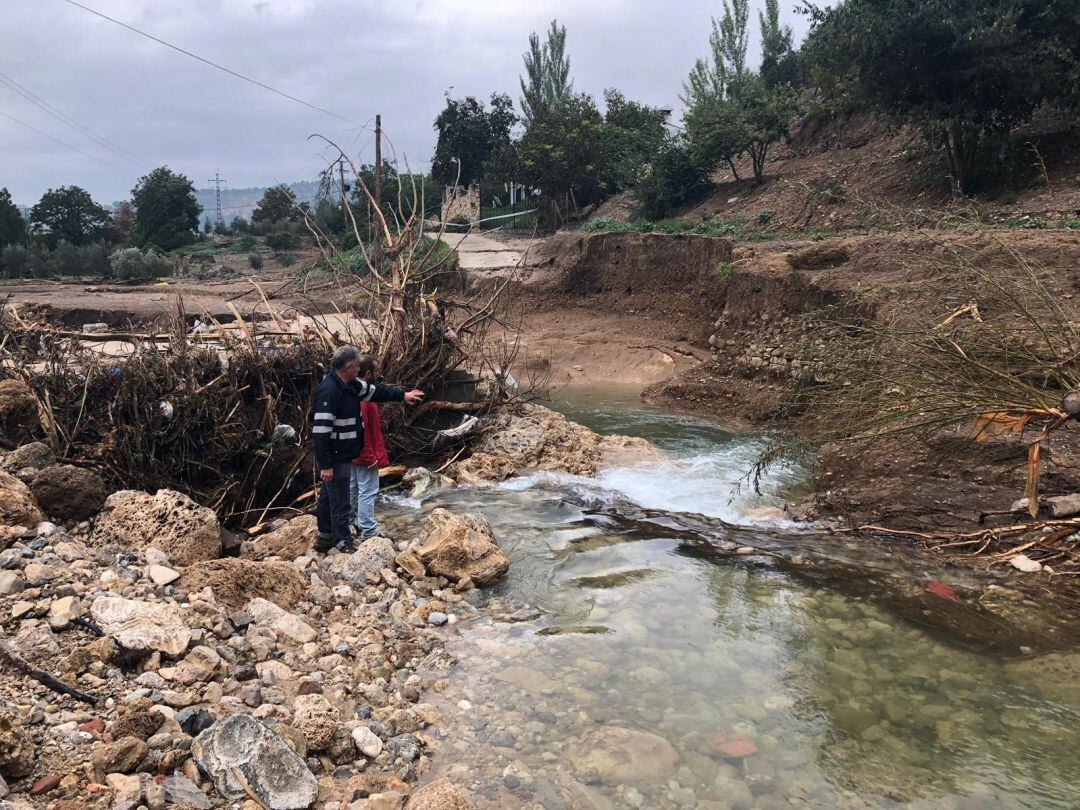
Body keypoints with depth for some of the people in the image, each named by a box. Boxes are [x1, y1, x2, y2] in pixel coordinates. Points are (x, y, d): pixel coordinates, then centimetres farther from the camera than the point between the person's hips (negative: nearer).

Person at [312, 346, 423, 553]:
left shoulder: (350, 385, 4)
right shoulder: (329, 391, -26)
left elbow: (374, 391, 23)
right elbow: (321, 431, -27)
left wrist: (402, 395, 29)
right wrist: (325, 465, -25)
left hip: (343, 456, 10)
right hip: (334, 459, -10)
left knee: (329, 497, 21)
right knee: (339, 502, 1)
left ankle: (325, 538, 34)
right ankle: (344, 543, 13)